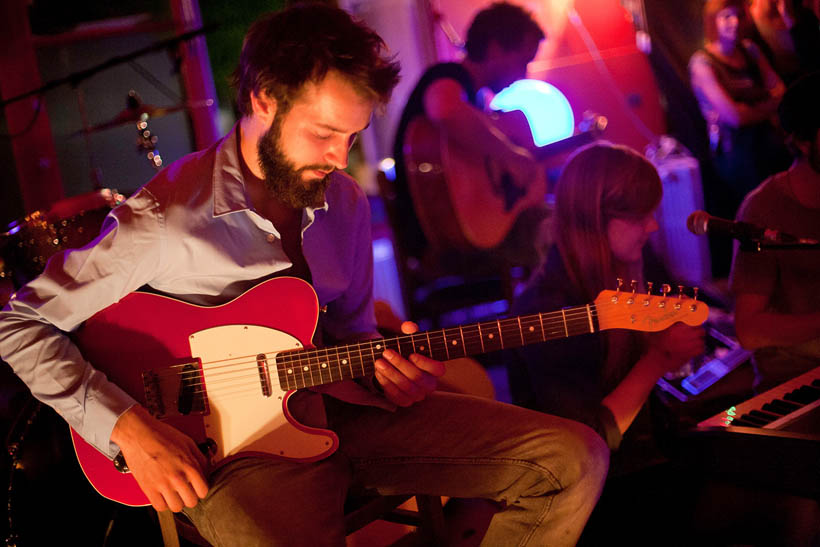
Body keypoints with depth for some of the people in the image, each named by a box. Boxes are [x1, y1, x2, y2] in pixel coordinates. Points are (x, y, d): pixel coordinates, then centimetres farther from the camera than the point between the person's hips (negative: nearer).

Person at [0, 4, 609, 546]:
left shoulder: (345, 203, 8)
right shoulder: (166, 216, -13)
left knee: (576, 459, -5)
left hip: (340, 409, 7)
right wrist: (126, 425, -16)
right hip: (238, 446, -6)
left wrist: (384, 368, -5)